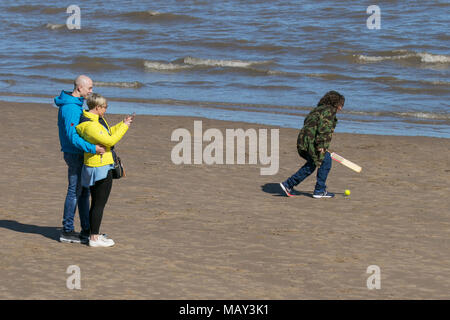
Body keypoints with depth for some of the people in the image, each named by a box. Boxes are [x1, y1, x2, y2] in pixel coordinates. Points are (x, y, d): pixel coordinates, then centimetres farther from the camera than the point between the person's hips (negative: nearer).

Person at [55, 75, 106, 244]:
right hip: (75, 155, -10)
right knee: (75, 192, -3)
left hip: (80, 154, 10)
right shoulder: (70, 108, -21)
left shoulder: (75, 104, 12)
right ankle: (67, 231, 4)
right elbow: (72, 136, -29)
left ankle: (87, 230, 18)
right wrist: (92, 148, -36)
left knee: (84, 192, 13)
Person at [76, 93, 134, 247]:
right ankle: (94, 238, 1)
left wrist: (122, 123, 15)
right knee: (99, 204, -4)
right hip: (100, 169, -11)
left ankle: (94, 234, 26)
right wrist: (124, 126, -13)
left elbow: (107, 133, 24)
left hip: (96, 167, 11)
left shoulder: (98, 119, 8)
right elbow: (110, 141, -23)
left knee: (96, 203, 18)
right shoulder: (90, 126, -24)